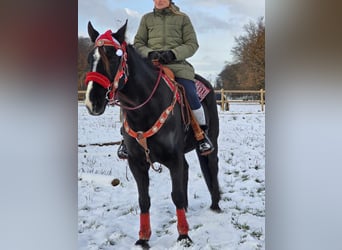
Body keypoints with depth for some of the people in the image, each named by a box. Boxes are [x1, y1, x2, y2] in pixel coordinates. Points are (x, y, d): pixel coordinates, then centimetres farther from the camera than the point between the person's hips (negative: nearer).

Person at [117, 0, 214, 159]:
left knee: (190, 96, -23)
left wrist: (173, 53, -14)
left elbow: (192, 44, 4)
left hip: (178, 65, -1)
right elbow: (138, 43, 14)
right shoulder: (147, 19, 16)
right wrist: (149, 53, -9)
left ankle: (202, 133, -1)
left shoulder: (182, 18, 11)